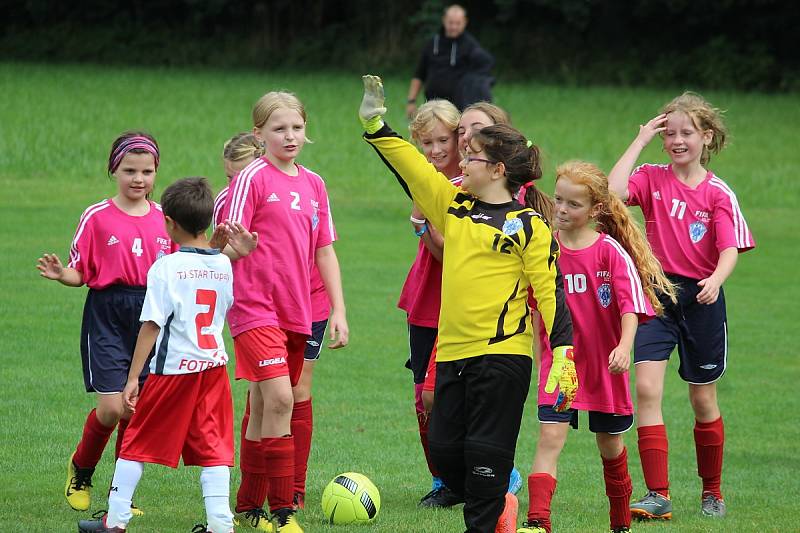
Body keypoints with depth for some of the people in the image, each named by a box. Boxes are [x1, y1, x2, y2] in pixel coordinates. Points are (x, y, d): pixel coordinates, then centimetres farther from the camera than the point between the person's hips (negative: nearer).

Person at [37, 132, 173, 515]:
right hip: (107, 315, -3)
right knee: (113, 407, -12)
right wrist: (60, 274, -22)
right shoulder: (97, 217, -2)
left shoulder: (165, 218, 8)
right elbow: (80, 273, -1)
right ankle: (80, 470, 16)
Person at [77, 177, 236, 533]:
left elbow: (151, 326, -14)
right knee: (213, 447, 5)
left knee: (137, 443, 8)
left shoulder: (166, 268, -13)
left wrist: (133, 377, -11)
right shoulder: (223, 265, 4)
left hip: (173, 369, -4)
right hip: (214, 365, 5)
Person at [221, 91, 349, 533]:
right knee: (279, 399, -18)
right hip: (255, 309, -6)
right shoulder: (252, 178, -6)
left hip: (296, 313, 6)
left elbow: (324, 251, 16)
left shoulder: (313, 184, 12)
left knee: (264, 408, 13)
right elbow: (229, 245, -10)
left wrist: (338, 311, 11)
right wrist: (236, 246, -34)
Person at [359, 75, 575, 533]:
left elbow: (551, 291, -8)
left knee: (485, 452, -5)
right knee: (445, 450, 7)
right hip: (452, 352, 7)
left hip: (503, 353, -7)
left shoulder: (528, 225, -5)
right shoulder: (453, 205, 13)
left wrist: (563, 355, -15)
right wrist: (376, 125, 9)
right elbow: (409, 166, 17)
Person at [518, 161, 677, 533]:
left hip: (604, 363, -1)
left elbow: (630, 304, -15)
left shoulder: (611, 251, -10)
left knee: (610, 444, 14)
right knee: (550, 436, -16)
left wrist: (624, 346, -30)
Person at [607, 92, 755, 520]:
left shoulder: (718, 193, -3)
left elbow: (730, 249, -11)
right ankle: (658, 496, -16)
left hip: (701, 298, 0)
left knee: (703, 399, 11)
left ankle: (712, 491, 29)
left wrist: (716, 280, -32)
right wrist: (640, 141, -12)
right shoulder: (652, 179, 0)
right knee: (646, 388, -15)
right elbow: (614, 191, -19)